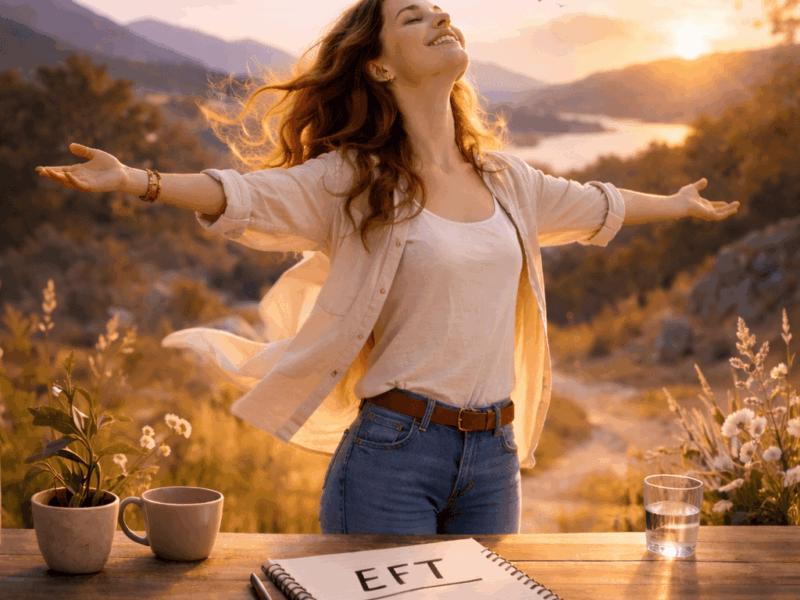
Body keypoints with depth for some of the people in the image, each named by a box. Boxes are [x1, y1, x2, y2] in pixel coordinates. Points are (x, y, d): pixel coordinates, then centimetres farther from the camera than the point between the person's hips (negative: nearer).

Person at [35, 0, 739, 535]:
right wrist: (134, 179, -32)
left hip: (493, 458, 5)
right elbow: (244, 197, -17)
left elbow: (593, 206, 28)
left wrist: (679, 203, 41)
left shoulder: (504, 178, 12)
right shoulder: (353, 179, -5)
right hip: (392, 452, -5)